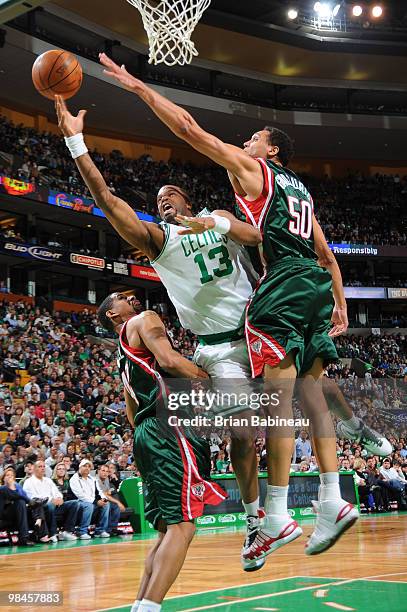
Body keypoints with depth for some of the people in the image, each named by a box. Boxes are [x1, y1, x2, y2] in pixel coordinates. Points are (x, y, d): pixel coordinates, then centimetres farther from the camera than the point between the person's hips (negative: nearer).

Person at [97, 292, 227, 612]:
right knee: (182, 525, -15)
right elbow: (168, 360, -14)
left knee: (168, 529, 12)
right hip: (169, 427, -9)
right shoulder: (145, 319, 5)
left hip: (145, 433, 9)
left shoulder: (125, 356, 31)